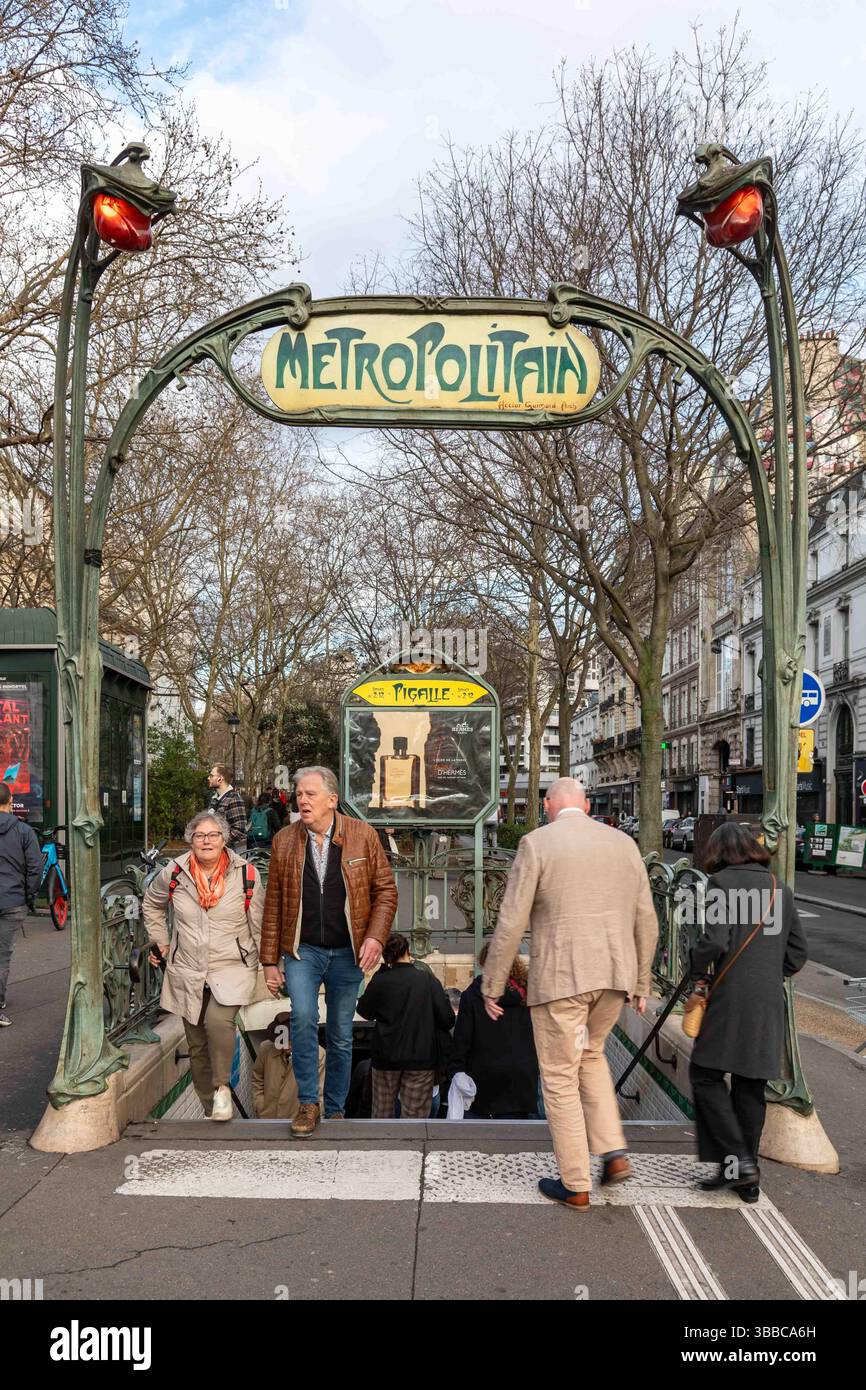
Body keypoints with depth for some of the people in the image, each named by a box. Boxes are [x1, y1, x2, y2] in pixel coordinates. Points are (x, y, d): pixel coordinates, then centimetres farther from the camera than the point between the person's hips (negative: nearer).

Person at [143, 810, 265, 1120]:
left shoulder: (246, 874, -4)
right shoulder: (174, 873, 1)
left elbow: (259, 925, 3)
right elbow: (151, 903, 21)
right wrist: (161, 941, 15)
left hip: (233, 969, -3)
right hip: (187, 973, 3)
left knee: (218, 1021, -29)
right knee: (197, 1045, 8)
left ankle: (222, 1086, -7)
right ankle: (210, 1109, 25)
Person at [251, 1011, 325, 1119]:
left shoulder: (318, 1055, -15)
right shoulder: (266, 1048, -5)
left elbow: (320, 1094, -9)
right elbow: (257, 1080, 12)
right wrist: (260, 1108, 5)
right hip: (267, 1119, 3)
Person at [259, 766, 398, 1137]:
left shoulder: (362, 835, -3)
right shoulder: (284, 841, 1)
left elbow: (385, 889, 1)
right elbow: (273, 904, 6)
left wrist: (376, 937, -12)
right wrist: (270, 960, 4)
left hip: (347, 953, 0)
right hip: (302, 950, 0)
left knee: (341, 1037, 9)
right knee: (303, 1017, -22)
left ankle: (335, 1111, 27)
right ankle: (308, 1103, -4)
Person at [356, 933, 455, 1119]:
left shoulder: (380, 981, -8)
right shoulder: (428, 980, -8)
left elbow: (364, 1011, 10)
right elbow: (447, 1019, -9)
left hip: (386, 1057, 1)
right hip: (421, 1058, -1)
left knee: (382, 1113, 17)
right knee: (415, 1115, 5)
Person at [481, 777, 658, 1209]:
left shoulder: (537, 843, -6)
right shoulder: (624, 844, 8)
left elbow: (511, 923, -9)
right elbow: (646, 922, 11)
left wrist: (491, 986, -1)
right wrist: (640, 983, 21)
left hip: (559, 978, -5)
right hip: (614, 976, 5)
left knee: (560, 1077, 8)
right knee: (590, 1053, 27)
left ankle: (575, 1185, 16)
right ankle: (614, 1152, 18)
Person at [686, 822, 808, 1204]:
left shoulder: (721, 882, -6)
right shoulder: (780, 890, 12)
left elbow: (715, 941, -16)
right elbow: (798, 953, 12)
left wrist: (697, 975, -2)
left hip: (731, 998, -6)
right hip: (769, 1001, 6)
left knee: (706, 1074, 5)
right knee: (751, 1085, 12)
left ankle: (737, 1159, -3)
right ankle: (746, 1178, 19)